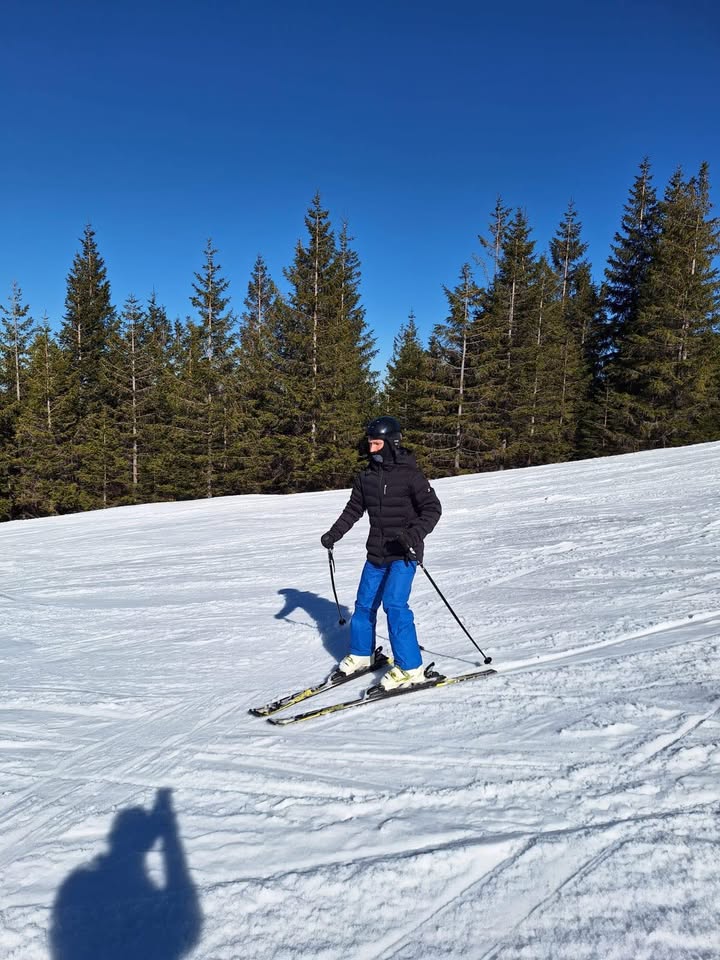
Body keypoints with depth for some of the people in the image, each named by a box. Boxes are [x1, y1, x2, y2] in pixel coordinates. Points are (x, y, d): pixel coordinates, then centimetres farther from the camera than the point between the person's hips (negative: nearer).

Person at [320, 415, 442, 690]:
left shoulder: (409, 475, -12)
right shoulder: (366, 477, 6)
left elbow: (432, 508, -13)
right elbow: (353, 510, 15)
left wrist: (415, 535, -29)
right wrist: (334, 533, 3)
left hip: (403, 554, -6)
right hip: (376, 554, 7)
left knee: (394, 604, -16)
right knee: (365, 604, 12)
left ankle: (410, 669, -7)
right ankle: (361, 654, 32)